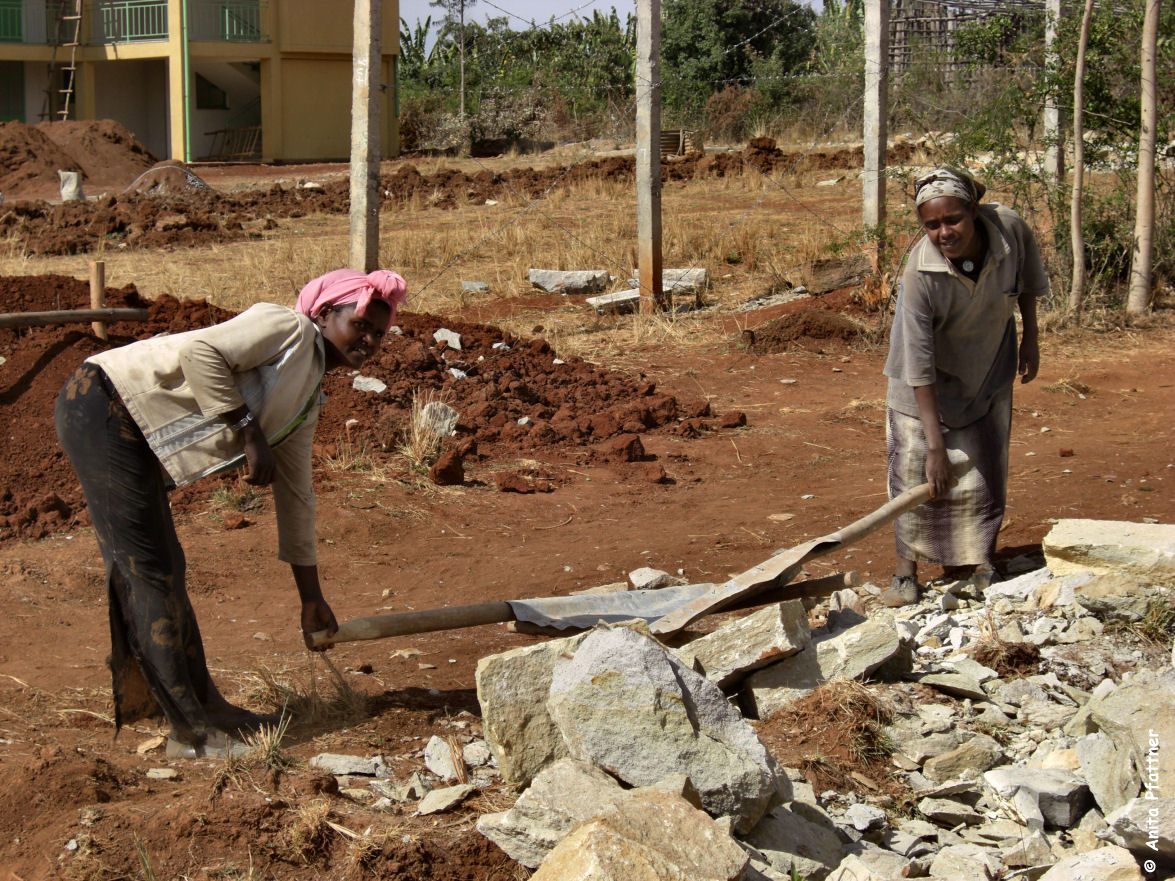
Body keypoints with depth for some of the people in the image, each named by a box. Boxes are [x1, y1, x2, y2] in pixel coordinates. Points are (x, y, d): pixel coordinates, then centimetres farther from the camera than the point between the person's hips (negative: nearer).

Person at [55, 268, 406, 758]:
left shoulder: (308, 400, 18)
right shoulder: (288, 329, -8)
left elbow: (294, 496, 22)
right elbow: (199, 352, -22)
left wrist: (311, 598, 23)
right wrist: (249, 433, -19)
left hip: (133, 438, 9)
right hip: (102, 407, -9)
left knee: (163, 570, 14)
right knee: (150, 571, -8)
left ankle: (203, 703, 24)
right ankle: (190, 732, -7)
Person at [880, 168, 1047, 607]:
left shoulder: (1009, 228, -27)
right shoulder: (920, 274, -34)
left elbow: (1028, 278, 0)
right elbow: (919, 366, -32)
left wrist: (1030, 337, 4)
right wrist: (935, 444, -32)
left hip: (988, 367, 3)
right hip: (930, 379, -3)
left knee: (982, 468, 5)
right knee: (916, 465, -5)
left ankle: (969, 564, 18)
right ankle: (906, 569, 9)